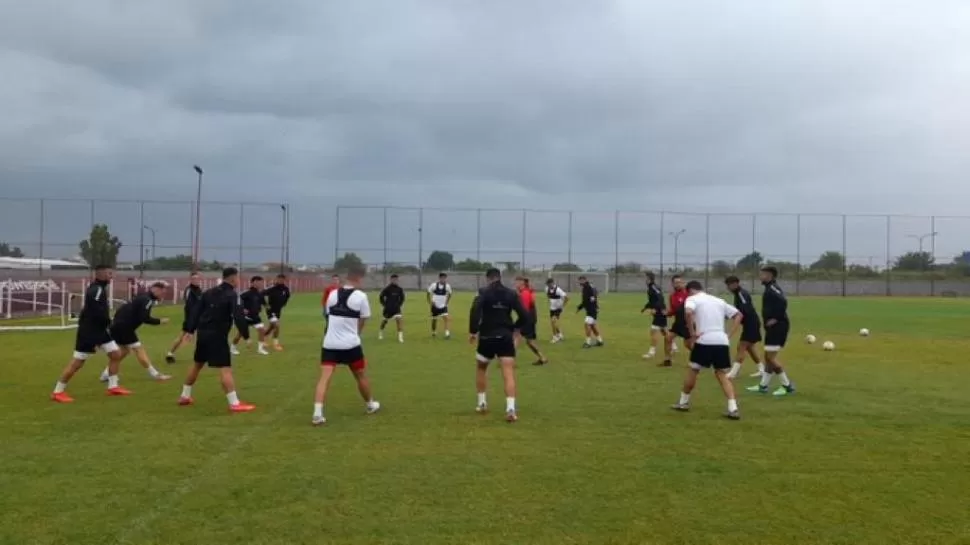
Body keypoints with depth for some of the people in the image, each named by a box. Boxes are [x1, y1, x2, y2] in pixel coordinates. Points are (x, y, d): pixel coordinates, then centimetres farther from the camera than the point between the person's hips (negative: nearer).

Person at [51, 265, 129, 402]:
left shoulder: (100, 288, 12)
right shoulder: (96, 290, -20)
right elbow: (98, 313, -25)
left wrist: (107, 324, 4)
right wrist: (108, 322, -8)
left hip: (99, 329, 10)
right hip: (88, 330, -10)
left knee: (116, 354, 9)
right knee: (77, 362, -4)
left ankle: (113, 387, 17)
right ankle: (58, 392, 6)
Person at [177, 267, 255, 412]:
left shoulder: (208, 292, 13)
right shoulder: (232, 295, -9)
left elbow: (196, 311, 14)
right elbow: (239, 317, -18)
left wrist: (190, 330, 18)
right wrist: (246, 336, -12)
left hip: (202, 333, 8)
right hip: (217, 335, -8)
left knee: (197, 365, 23)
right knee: (225, 369, -11)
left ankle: (184, 397, 35)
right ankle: (235, 404, -14)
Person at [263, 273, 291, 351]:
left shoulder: (285, 289, -7)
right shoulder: (272, 288, -25)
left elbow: (287, 296, 16)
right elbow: (261, 295, -25)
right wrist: (266, 305, -22)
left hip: (278, 310, 7)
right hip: (271, 310, -7)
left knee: (272, 326, 20)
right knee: (276, 325, -18)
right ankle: (276, 344, -4)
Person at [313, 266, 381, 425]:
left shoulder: (332, 294, 7)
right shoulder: (361, 296, -6)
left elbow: (329, 315, 15)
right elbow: (362, 321, 0)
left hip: (330, 343, 3)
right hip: (350, 344, -3)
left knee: (325, 377, -3)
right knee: (361, 376, 17)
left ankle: (317, 413, -16)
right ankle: (370, 405, 35)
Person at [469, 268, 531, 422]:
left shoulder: (484, 293, -3)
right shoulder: (511, 294, 6)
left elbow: (475, 311, -20)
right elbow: (525, 316, 4)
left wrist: (473, 332, -10)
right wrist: (514, 329, 20)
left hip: (487, 337, -1)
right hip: (506, 338, 1)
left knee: (481, 369, 22)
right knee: (509, 374, -4)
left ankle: (482, 403, 26)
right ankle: (511, 408, -19)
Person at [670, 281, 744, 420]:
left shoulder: (692, 299, 4)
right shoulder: (719, 300, 23)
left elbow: (688, 312, -19)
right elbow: (738, 315, 23)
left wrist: (692, 333, -11)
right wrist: (730, 335, 15)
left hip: (704, 341, -5)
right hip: (722, 341, 5)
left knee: (693, 371, 13)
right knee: (722, 374, 11)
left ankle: (683, 403, 25)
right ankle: (733, 409, -2)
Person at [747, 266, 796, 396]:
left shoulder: (772, 288, -15)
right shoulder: (770, 288, 16)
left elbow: (783, 301, -31)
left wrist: (776, 319, -24)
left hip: (777, 327, -10)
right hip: (774, 327, 10)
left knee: (771, 357, -7)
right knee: (768, 357, 15)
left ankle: (787, 386, -1)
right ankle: (763, 386, 22)